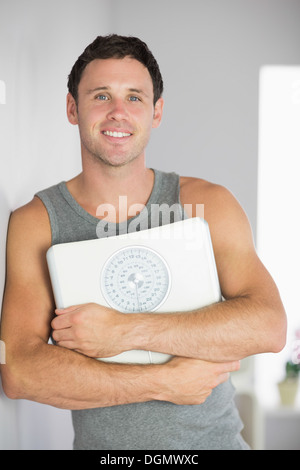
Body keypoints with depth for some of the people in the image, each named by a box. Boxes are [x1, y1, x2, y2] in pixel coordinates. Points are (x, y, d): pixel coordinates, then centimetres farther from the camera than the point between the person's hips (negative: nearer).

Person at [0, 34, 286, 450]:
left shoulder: (206, 203, -6)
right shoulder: (34, 223, -7)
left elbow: (269, 326, -17)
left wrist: (124, 331, -23)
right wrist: (165, 382, -20)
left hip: (215, 438, 1)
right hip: (102, 444, 0)